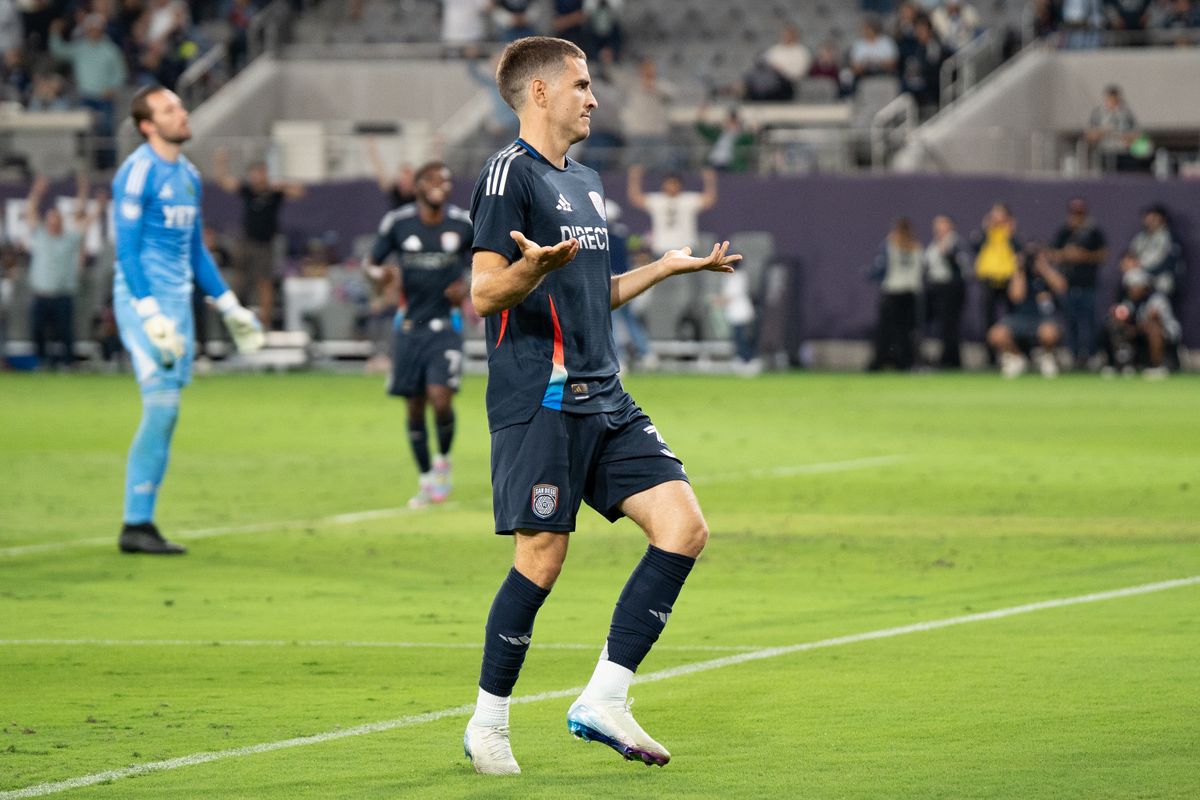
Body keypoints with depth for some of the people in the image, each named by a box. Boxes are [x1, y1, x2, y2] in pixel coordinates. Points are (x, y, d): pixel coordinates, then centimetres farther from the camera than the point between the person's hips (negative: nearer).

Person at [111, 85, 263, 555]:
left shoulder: (189, 175, 15)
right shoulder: (138, 172, -12)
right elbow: (127, 251, -16)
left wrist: (230, 308, 22)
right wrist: (152, 318, -22)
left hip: (179, 301, 8)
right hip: (143, 299, -8)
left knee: (166, 411, 7)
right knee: (162, 405, -14)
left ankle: (141, 522, 10)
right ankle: (136, 524, -10)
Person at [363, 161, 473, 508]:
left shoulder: (464, 224, -2)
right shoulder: (397, 222, -2)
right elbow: (371, 264, 6)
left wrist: (467, 287, -8)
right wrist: (384, 274, -17)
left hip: (446, 326, -1)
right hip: (410, 324, 1)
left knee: (440, 398, -17)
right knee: (415, 406, 6)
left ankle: (443, 462, 10)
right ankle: (426, 480, 22)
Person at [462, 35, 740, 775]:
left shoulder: (586, 183, 21)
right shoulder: (510, 173, -6)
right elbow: (484, 295, -13)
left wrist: (667, 267, 27)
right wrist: (533, 266, -32)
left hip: (604, 401, 8)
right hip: (537, 400, -8)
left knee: (684, 527, -5)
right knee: (543, 556, -8)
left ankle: (603, 702, -2)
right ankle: (488, 725, 8)